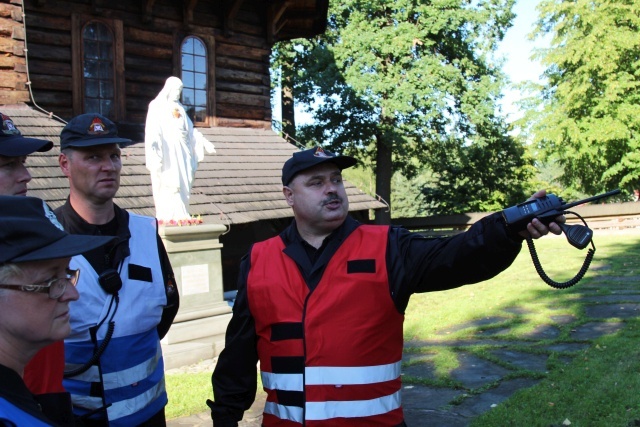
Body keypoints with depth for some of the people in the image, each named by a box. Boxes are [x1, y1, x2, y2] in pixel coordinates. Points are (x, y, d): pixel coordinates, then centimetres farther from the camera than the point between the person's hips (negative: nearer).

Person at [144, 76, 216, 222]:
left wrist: (204, 141, 7)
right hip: (166, 153, -6)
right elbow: (153, 129, -13)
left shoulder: (179, 108, 19)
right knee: (169, 185, -9)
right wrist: (154, 144, -28)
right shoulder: (157, 106, 0)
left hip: (181, 153, 6)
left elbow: (190, 129, 18)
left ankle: (180, 216, 6)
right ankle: (168, 218, -8)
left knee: (183, 185, 3)